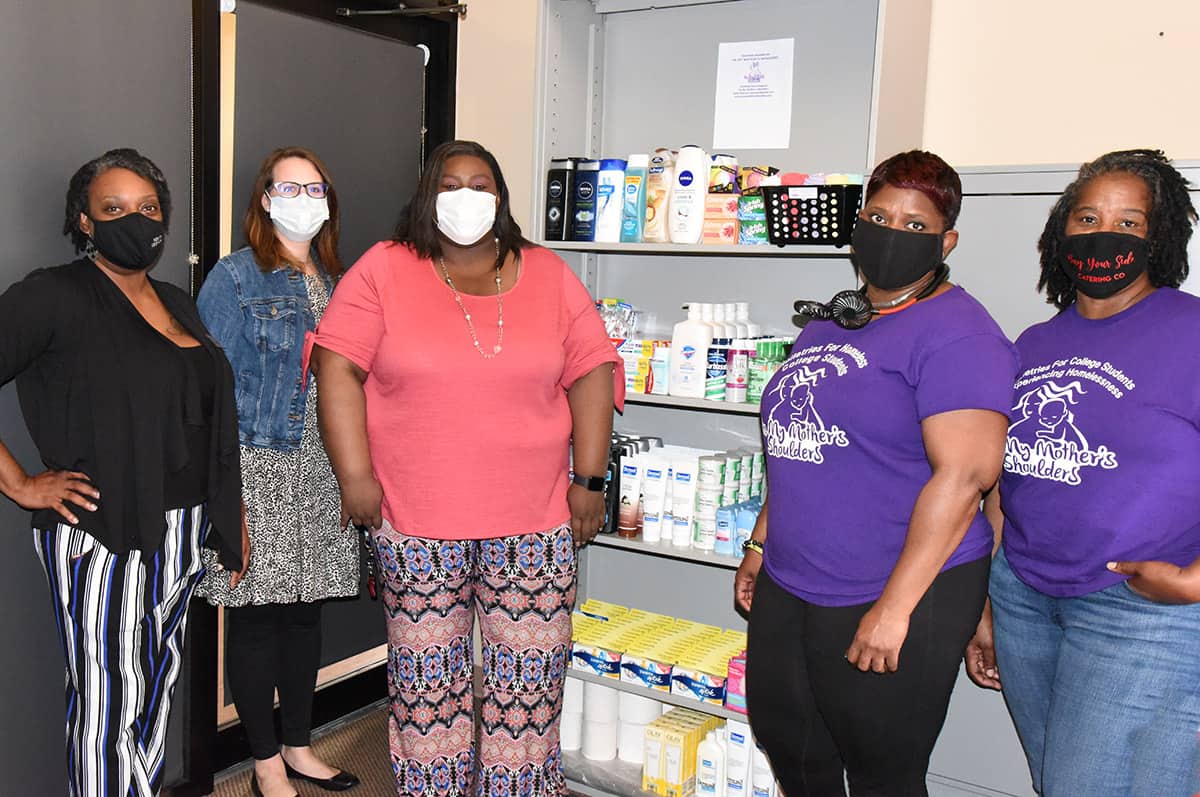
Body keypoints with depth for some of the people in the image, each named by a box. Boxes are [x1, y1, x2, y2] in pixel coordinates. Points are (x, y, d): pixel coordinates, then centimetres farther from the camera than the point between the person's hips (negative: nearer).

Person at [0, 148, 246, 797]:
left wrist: (231, 519, 16)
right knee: (109, 699, -1)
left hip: (182, 533, 7)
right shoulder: (54, 296, -7)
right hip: (100, 531, -7)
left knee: (157, 683, 16)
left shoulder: (176, 303, 14)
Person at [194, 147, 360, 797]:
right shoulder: (235, 276, -5)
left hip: (322, 471, 6)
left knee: (305, 610, 14)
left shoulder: (336, 280, 12)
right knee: (257, 614, 3)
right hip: (258, 470, -5)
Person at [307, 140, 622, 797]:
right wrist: (355, 476, -11)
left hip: (534, 520, 2)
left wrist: (589, 479, -1)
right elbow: (338, 368, -5)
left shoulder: (548, 276, 5)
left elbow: (592, 373, 4)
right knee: (425, 672, 11)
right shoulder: (384, 271, -1)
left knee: (532, 669, 8)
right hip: (415, 521, -1)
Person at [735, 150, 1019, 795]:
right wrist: (760, 545, 18)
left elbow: (963, 474, -22)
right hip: (787, 590, 8)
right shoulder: (827, 324, 12)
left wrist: (894, 607, -24)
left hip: (898, 599, -8)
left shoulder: (956, 333, -14)